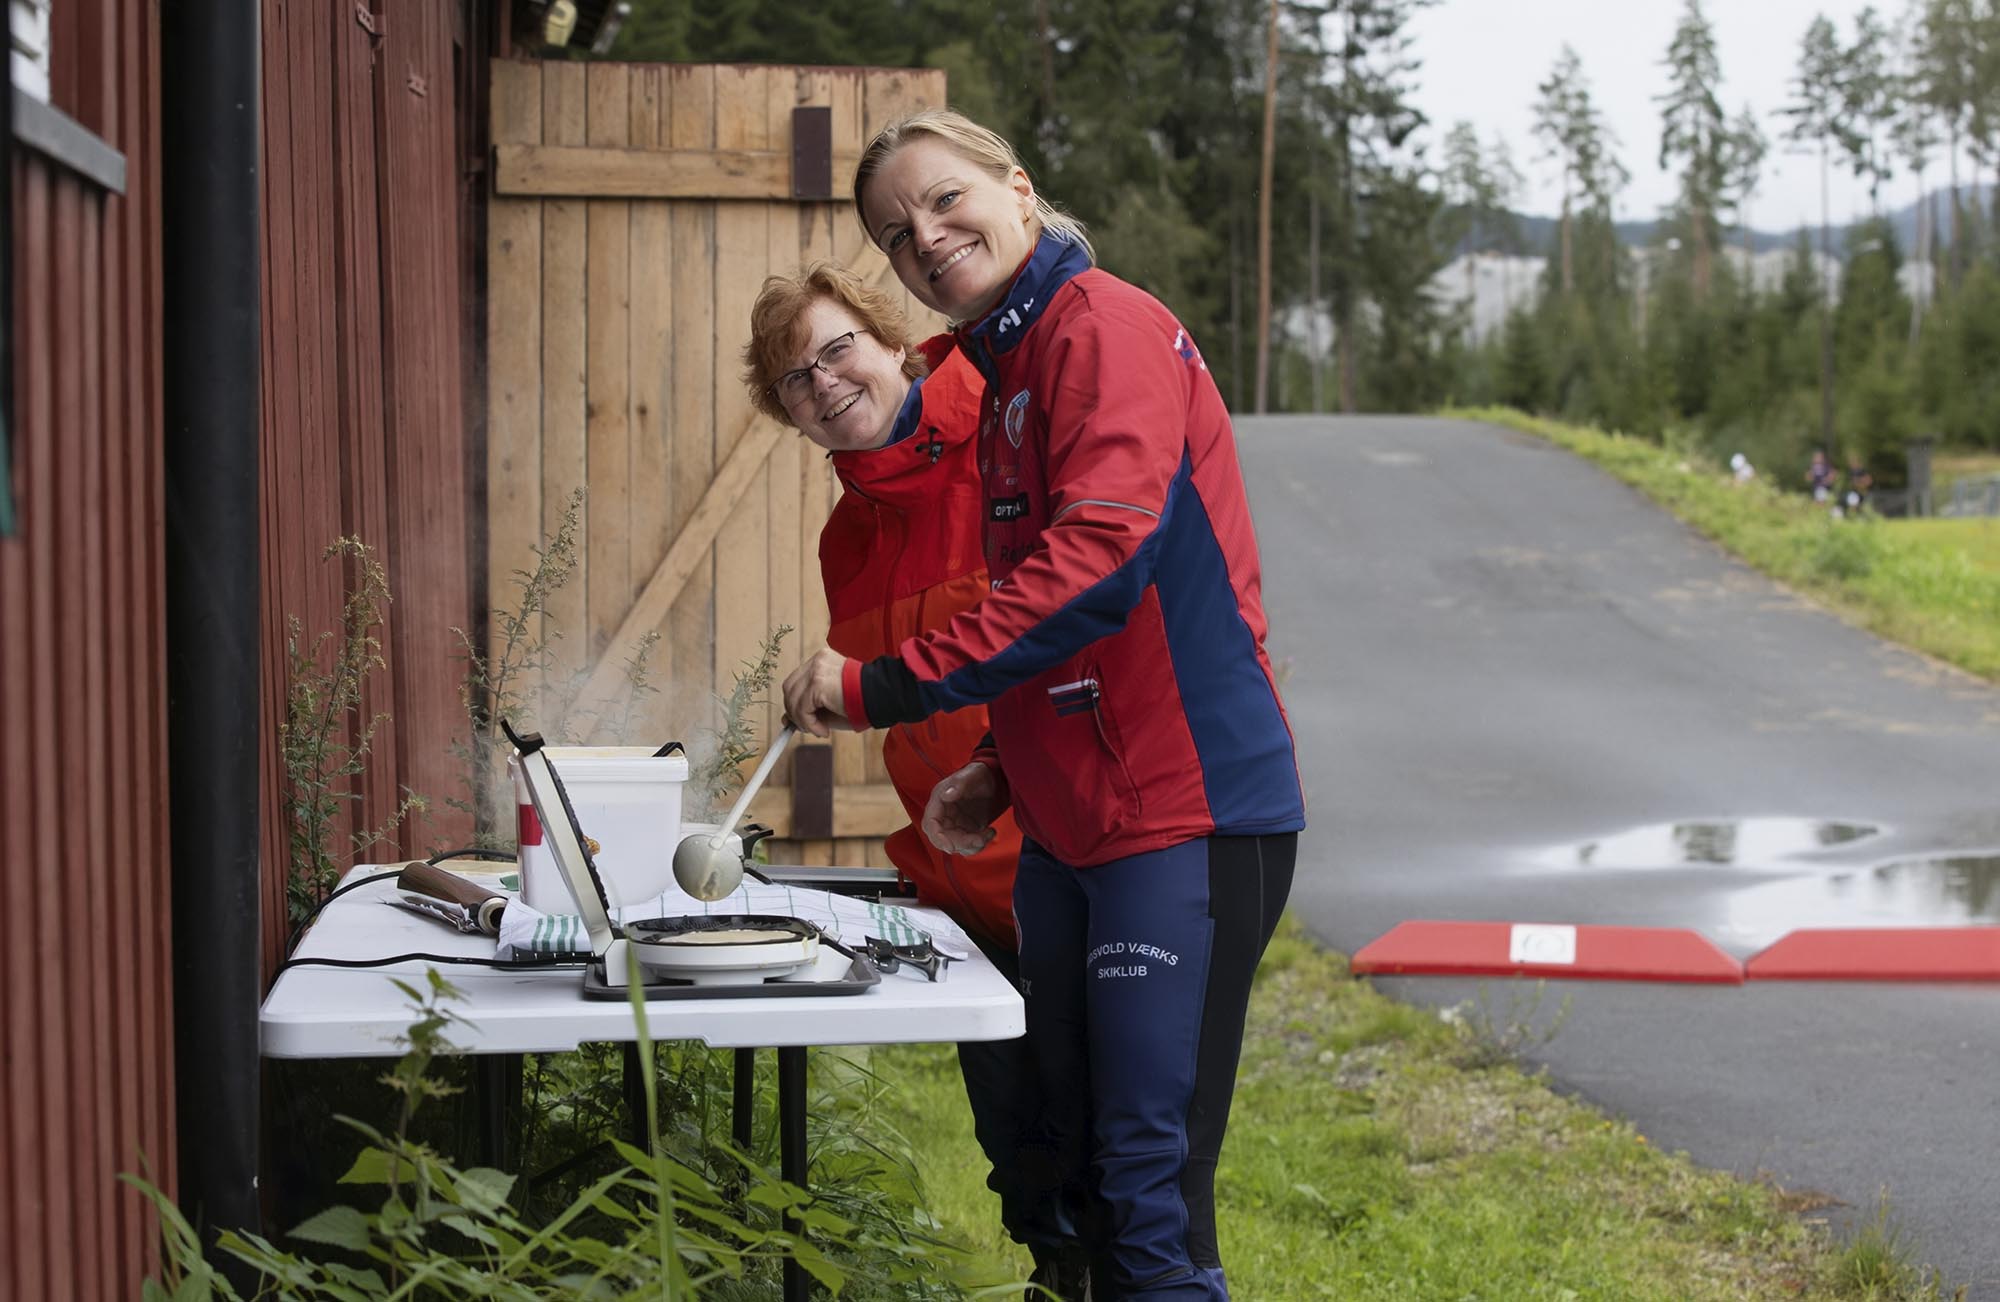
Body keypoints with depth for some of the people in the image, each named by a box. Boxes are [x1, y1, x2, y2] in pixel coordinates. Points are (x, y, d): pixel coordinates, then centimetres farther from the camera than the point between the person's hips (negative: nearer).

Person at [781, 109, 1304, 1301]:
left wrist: (891, 686, -23)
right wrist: (1005, 775, 16)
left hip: (1183, 819, -10)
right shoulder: (1006, 375, 19)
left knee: (1153, 1192, -9)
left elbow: (1098, 556, -25)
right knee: (1079, 1177, 14)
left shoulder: (1107, 328, -11)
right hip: (1069, 831, 10)